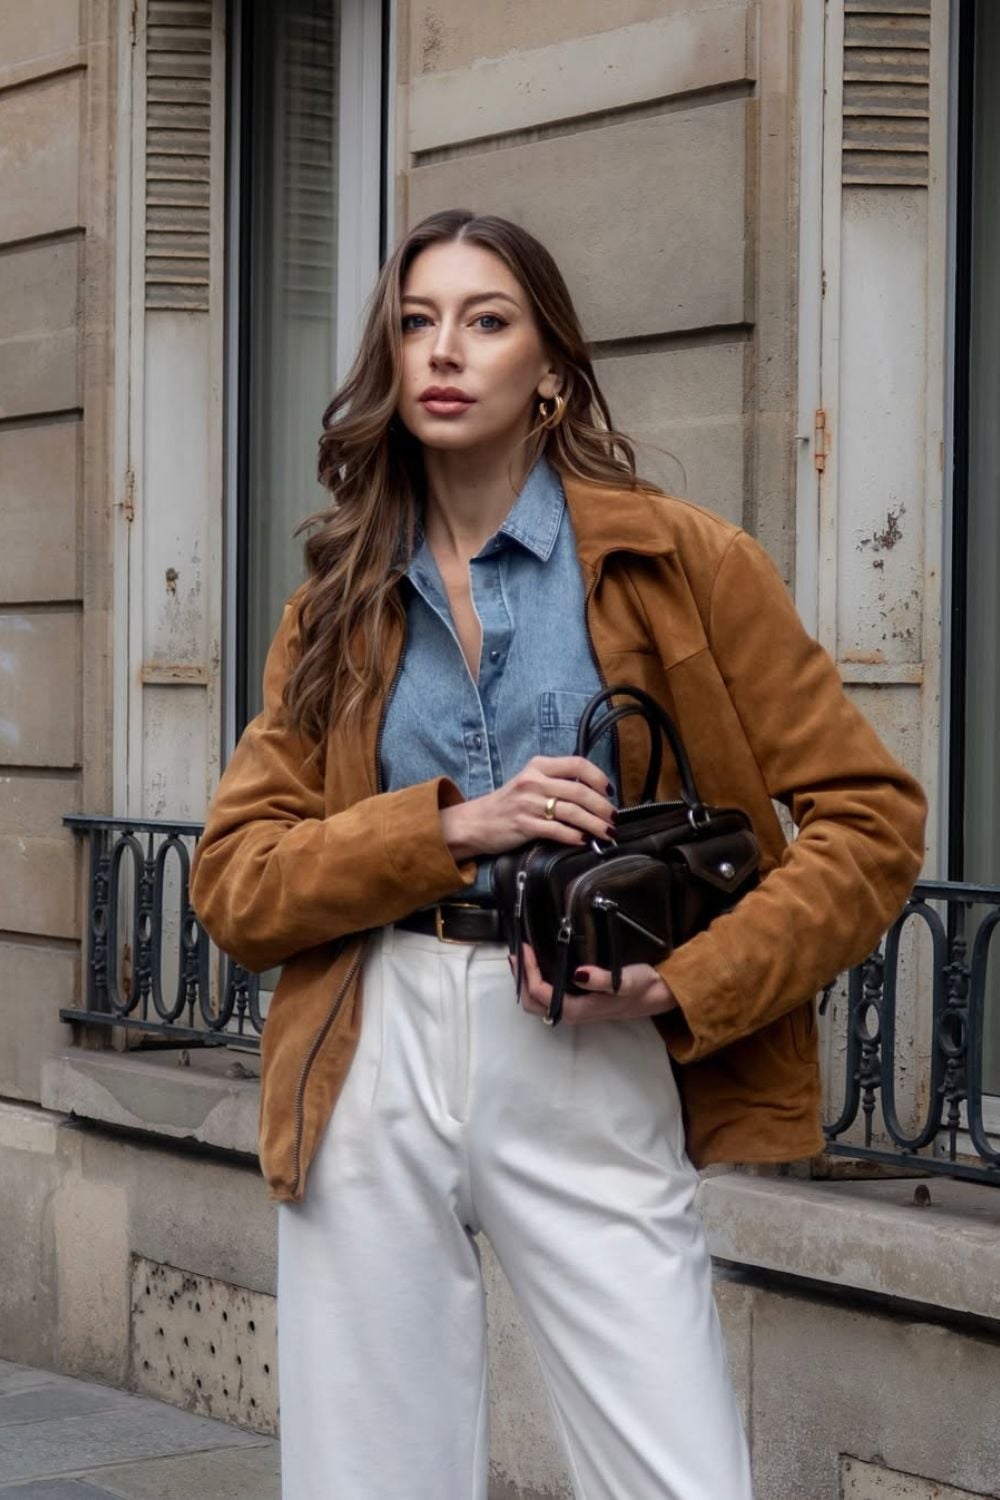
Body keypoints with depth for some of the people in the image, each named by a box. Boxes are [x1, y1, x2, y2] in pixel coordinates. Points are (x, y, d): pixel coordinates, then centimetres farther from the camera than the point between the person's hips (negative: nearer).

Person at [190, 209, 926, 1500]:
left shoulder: (685, 561, 2)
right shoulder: (336, 607, 12)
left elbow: (869, 821, 1)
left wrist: (687, 986, -11)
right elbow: (232, 883, 5)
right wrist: (449, 828, -10)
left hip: (595, 1080, -2)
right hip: (370, 1069, 3)